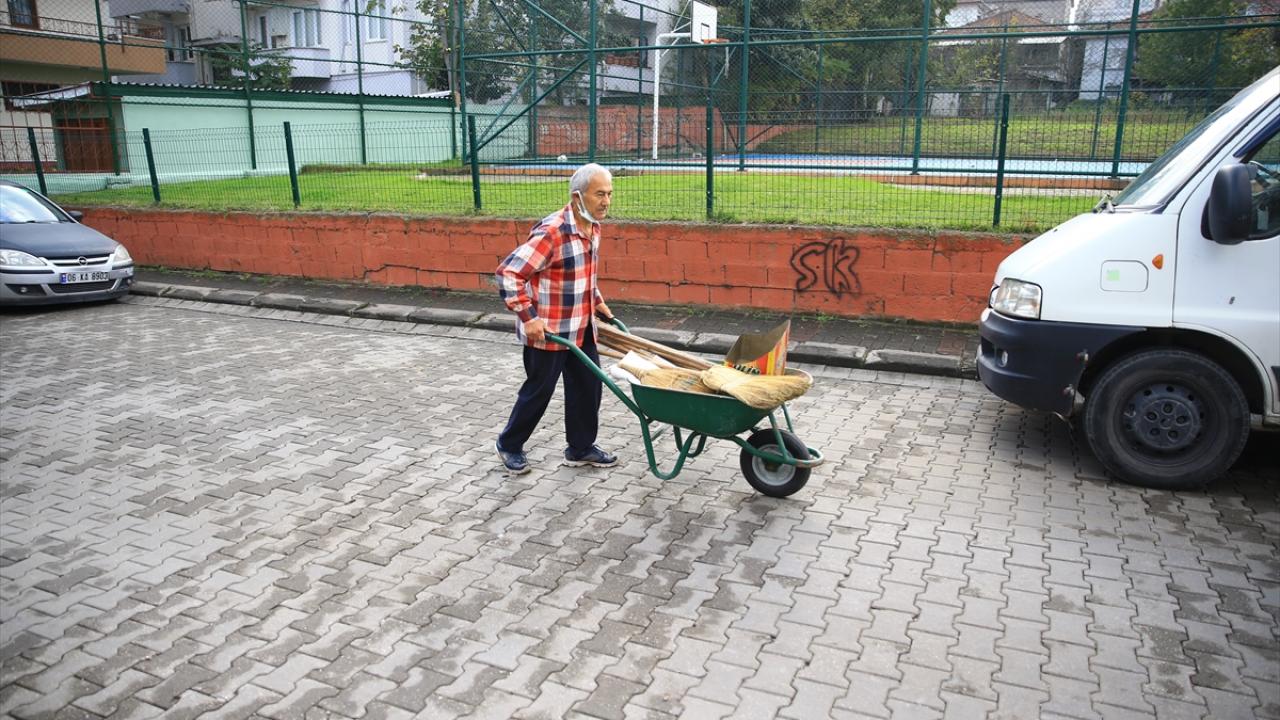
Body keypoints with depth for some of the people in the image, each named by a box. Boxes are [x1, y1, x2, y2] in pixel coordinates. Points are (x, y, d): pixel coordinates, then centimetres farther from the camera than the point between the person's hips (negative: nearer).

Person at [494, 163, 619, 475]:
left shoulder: (593, 227, 3)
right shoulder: (551, 232, -25)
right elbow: (508, 273, -26)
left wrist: (598, 301, 16)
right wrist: (528, 318, -26)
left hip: (581, 327, 8)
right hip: (548, 329, -8)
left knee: (588, 385, 12)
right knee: (539, 390, 6)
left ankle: (581, 448, 29)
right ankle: (509, 445, 28)